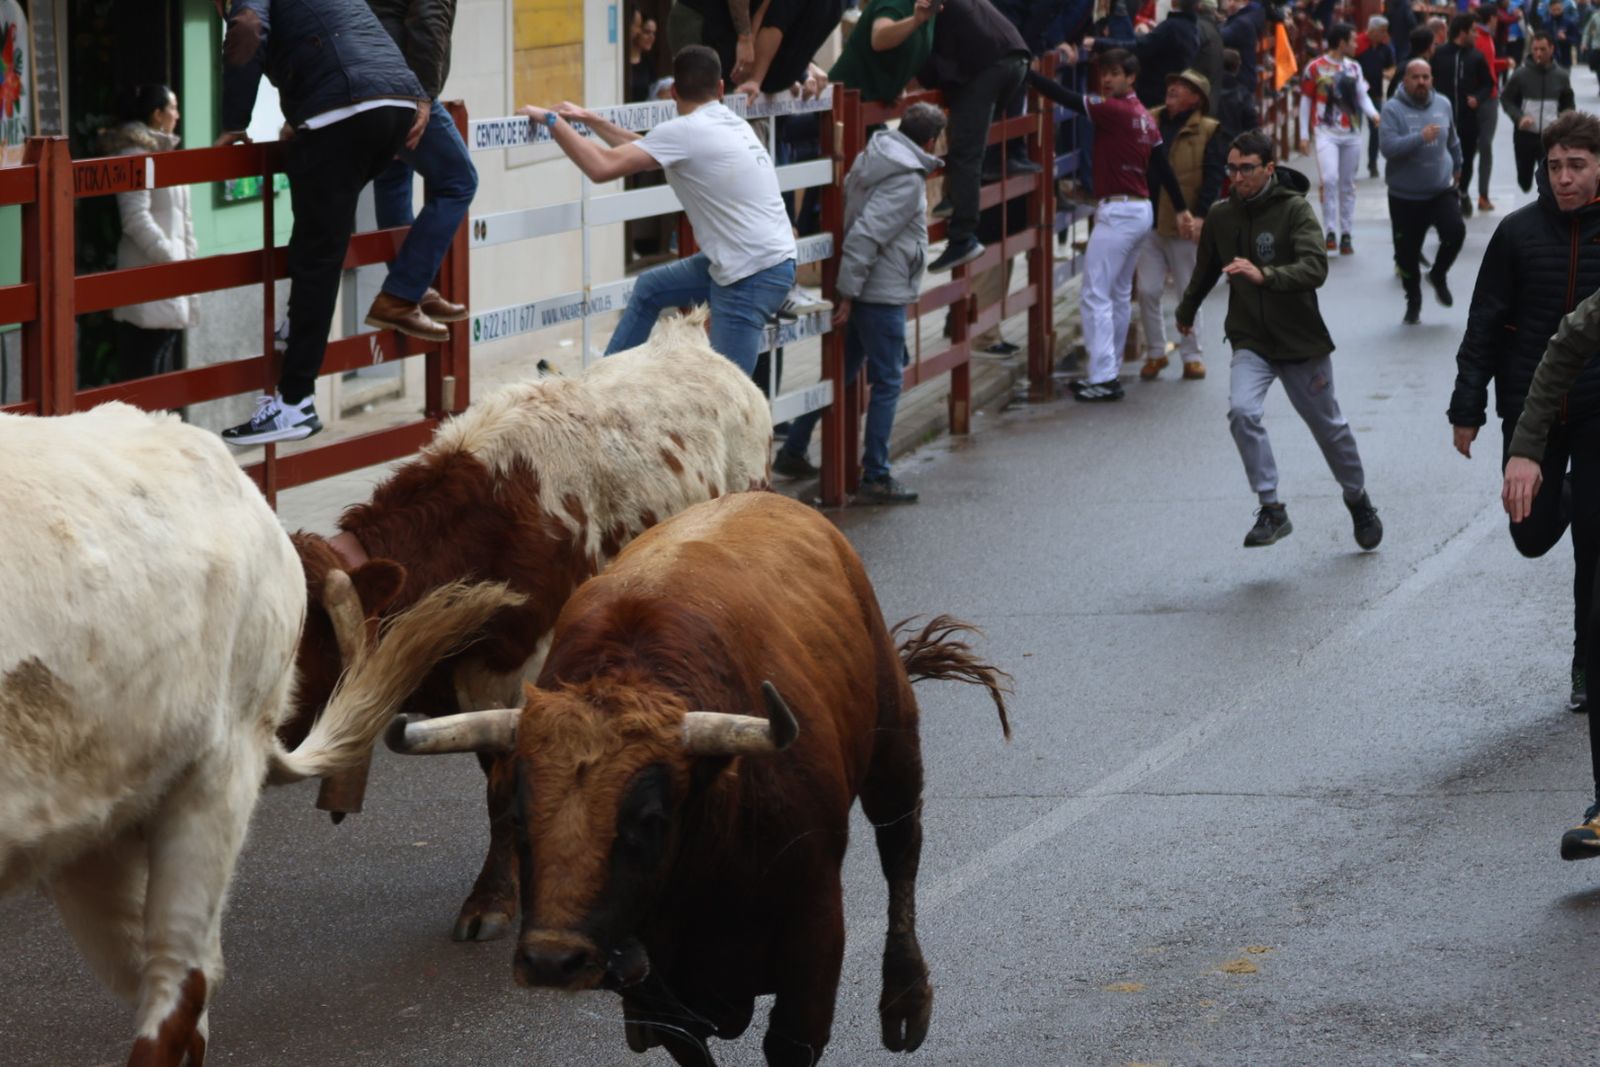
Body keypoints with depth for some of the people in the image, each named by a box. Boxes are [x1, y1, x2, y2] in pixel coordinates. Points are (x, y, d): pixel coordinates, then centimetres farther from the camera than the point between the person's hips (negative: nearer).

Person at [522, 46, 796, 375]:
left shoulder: (685, 132, -15)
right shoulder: (731, 123, 12)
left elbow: (602, 167, -19)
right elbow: (645, 149, 26)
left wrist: (552, 120, -8)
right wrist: (590, 120, 26)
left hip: (755, 277, -10)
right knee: (648, 288, 25)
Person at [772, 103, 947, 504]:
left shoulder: (870, 159, 9)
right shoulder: (908, 180, -18)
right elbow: (865, 234, -24)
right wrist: (849, 293, -22)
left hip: (864, 290, 9)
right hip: (884, 293, -9)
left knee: (840, 373, 19)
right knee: (887, 383, -2)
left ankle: (792, 453, 25)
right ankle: (875, 478, 0)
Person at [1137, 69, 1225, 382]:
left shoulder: (1208, 132, -4)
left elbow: (1213, 179, -7)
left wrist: (1199, 216, -16)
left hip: (1184, 226, -3)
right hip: (1149, 222, 3)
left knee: (1189, 294, 6)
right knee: (1147, 291, 1)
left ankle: (1192, 354, 17)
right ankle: (1155, 352, 14)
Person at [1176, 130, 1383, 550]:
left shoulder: (1295, 210, -14)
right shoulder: (1220, 216, -1)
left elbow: (1316, 268, -28)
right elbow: (1206, 269, 19)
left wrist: (1265, 275, -43)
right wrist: (1186, 311, 34)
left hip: (1302, 341, -2)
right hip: (1250, 342, 2)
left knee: (1328, 426, 13)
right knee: (1241, 411, -24)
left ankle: (1358, 500, 39)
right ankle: (1272, 510, -16)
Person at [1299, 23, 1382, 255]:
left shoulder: (1354, 67, 10)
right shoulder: (1315, 67, -2)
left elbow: (1362, 95, 7)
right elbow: (1306, 101, 2)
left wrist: (1373, 114, -14)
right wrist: (1304, 135, 0)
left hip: (1351, 134, 4)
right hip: (1326, 133, -4)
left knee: (1347, 185, 7)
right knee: (1330, 179, -20)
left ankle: (1346, 235, 14)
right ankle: (1330, 232, -12)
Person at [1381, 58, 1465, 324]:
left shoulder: (1442, 105, 4)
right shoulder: (1393, 110, -11)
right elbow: (1389, 147, -24)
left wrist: (1457, 166, 34)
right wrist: (1420, 137, -34)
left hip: (1442, 190, 2)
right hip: (1405, 195, -2)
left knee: (1455, 231, -20)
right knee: (1407, 252, 5)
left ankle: (1439, 275, 9)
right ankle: (1413, 301, 28)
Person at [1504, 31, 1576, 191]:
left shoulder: (1561, 76, 0)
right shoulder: (1520, 74, -6)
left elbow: (1569, 105, 13)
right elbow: (1506, 99, 2)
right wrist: (1519, 117, -15)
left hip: (1551, 136, 0)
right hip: (1524, 135, 0)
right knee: (1524, 178, 10)